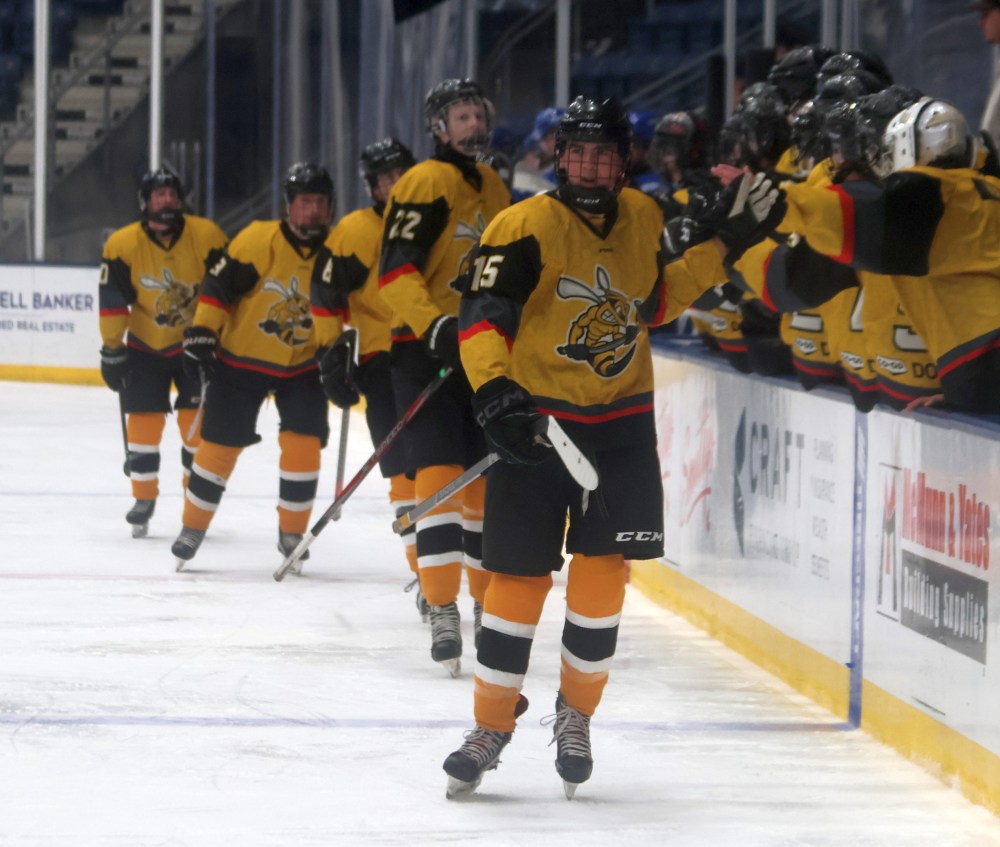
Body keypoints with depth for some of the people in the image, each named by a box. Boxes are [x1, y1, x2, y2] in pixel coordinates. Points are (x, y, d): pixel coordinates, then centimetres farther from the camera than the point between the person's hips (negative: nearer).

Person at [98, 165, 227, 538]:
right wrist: (112, 350, -7)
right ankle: (144, 499, 10)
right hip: (146, 346, 1)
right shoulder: (122, 245, -13)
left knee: (197, 422, -4)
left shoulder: (206, 237, -14)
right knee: (143, 420, -3)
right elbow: (112, 302, -8)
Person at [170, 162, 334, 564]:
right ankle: (193, 527, 17)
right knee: (220, 443, 0)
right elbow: (219, 285, -14)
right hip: (241, 357, -2)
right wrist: (201, 332, -19)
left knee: (304, 442, -9)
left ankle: (291, 532, 8)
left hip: (302, 366, 3)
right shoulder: (258, 240, -17)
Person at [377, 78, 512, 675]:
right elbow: (395, 270, -20)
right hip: (425, 351, -8)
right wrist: (435, 325, -31)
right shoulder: (427, 183, -11)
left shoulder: (493, 188, 16)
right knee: (441, 474, -15)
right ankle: (443, 611, -17)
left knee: (488, 478, 12)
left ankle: (488, 599, 25)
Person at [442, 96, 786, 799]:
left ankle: (577, 712, 19)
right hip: (535, 421, -4)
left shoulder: (644, 219, 5)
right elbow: (481, 318, -18)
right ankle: (492, 725, 12)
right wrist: (495, 392, -33)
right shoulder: (525, 227, -13)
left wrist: (722, 247, 14)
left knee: (603, 570, 0)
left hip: (620, 423, 4)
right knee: (520, 577, -2)